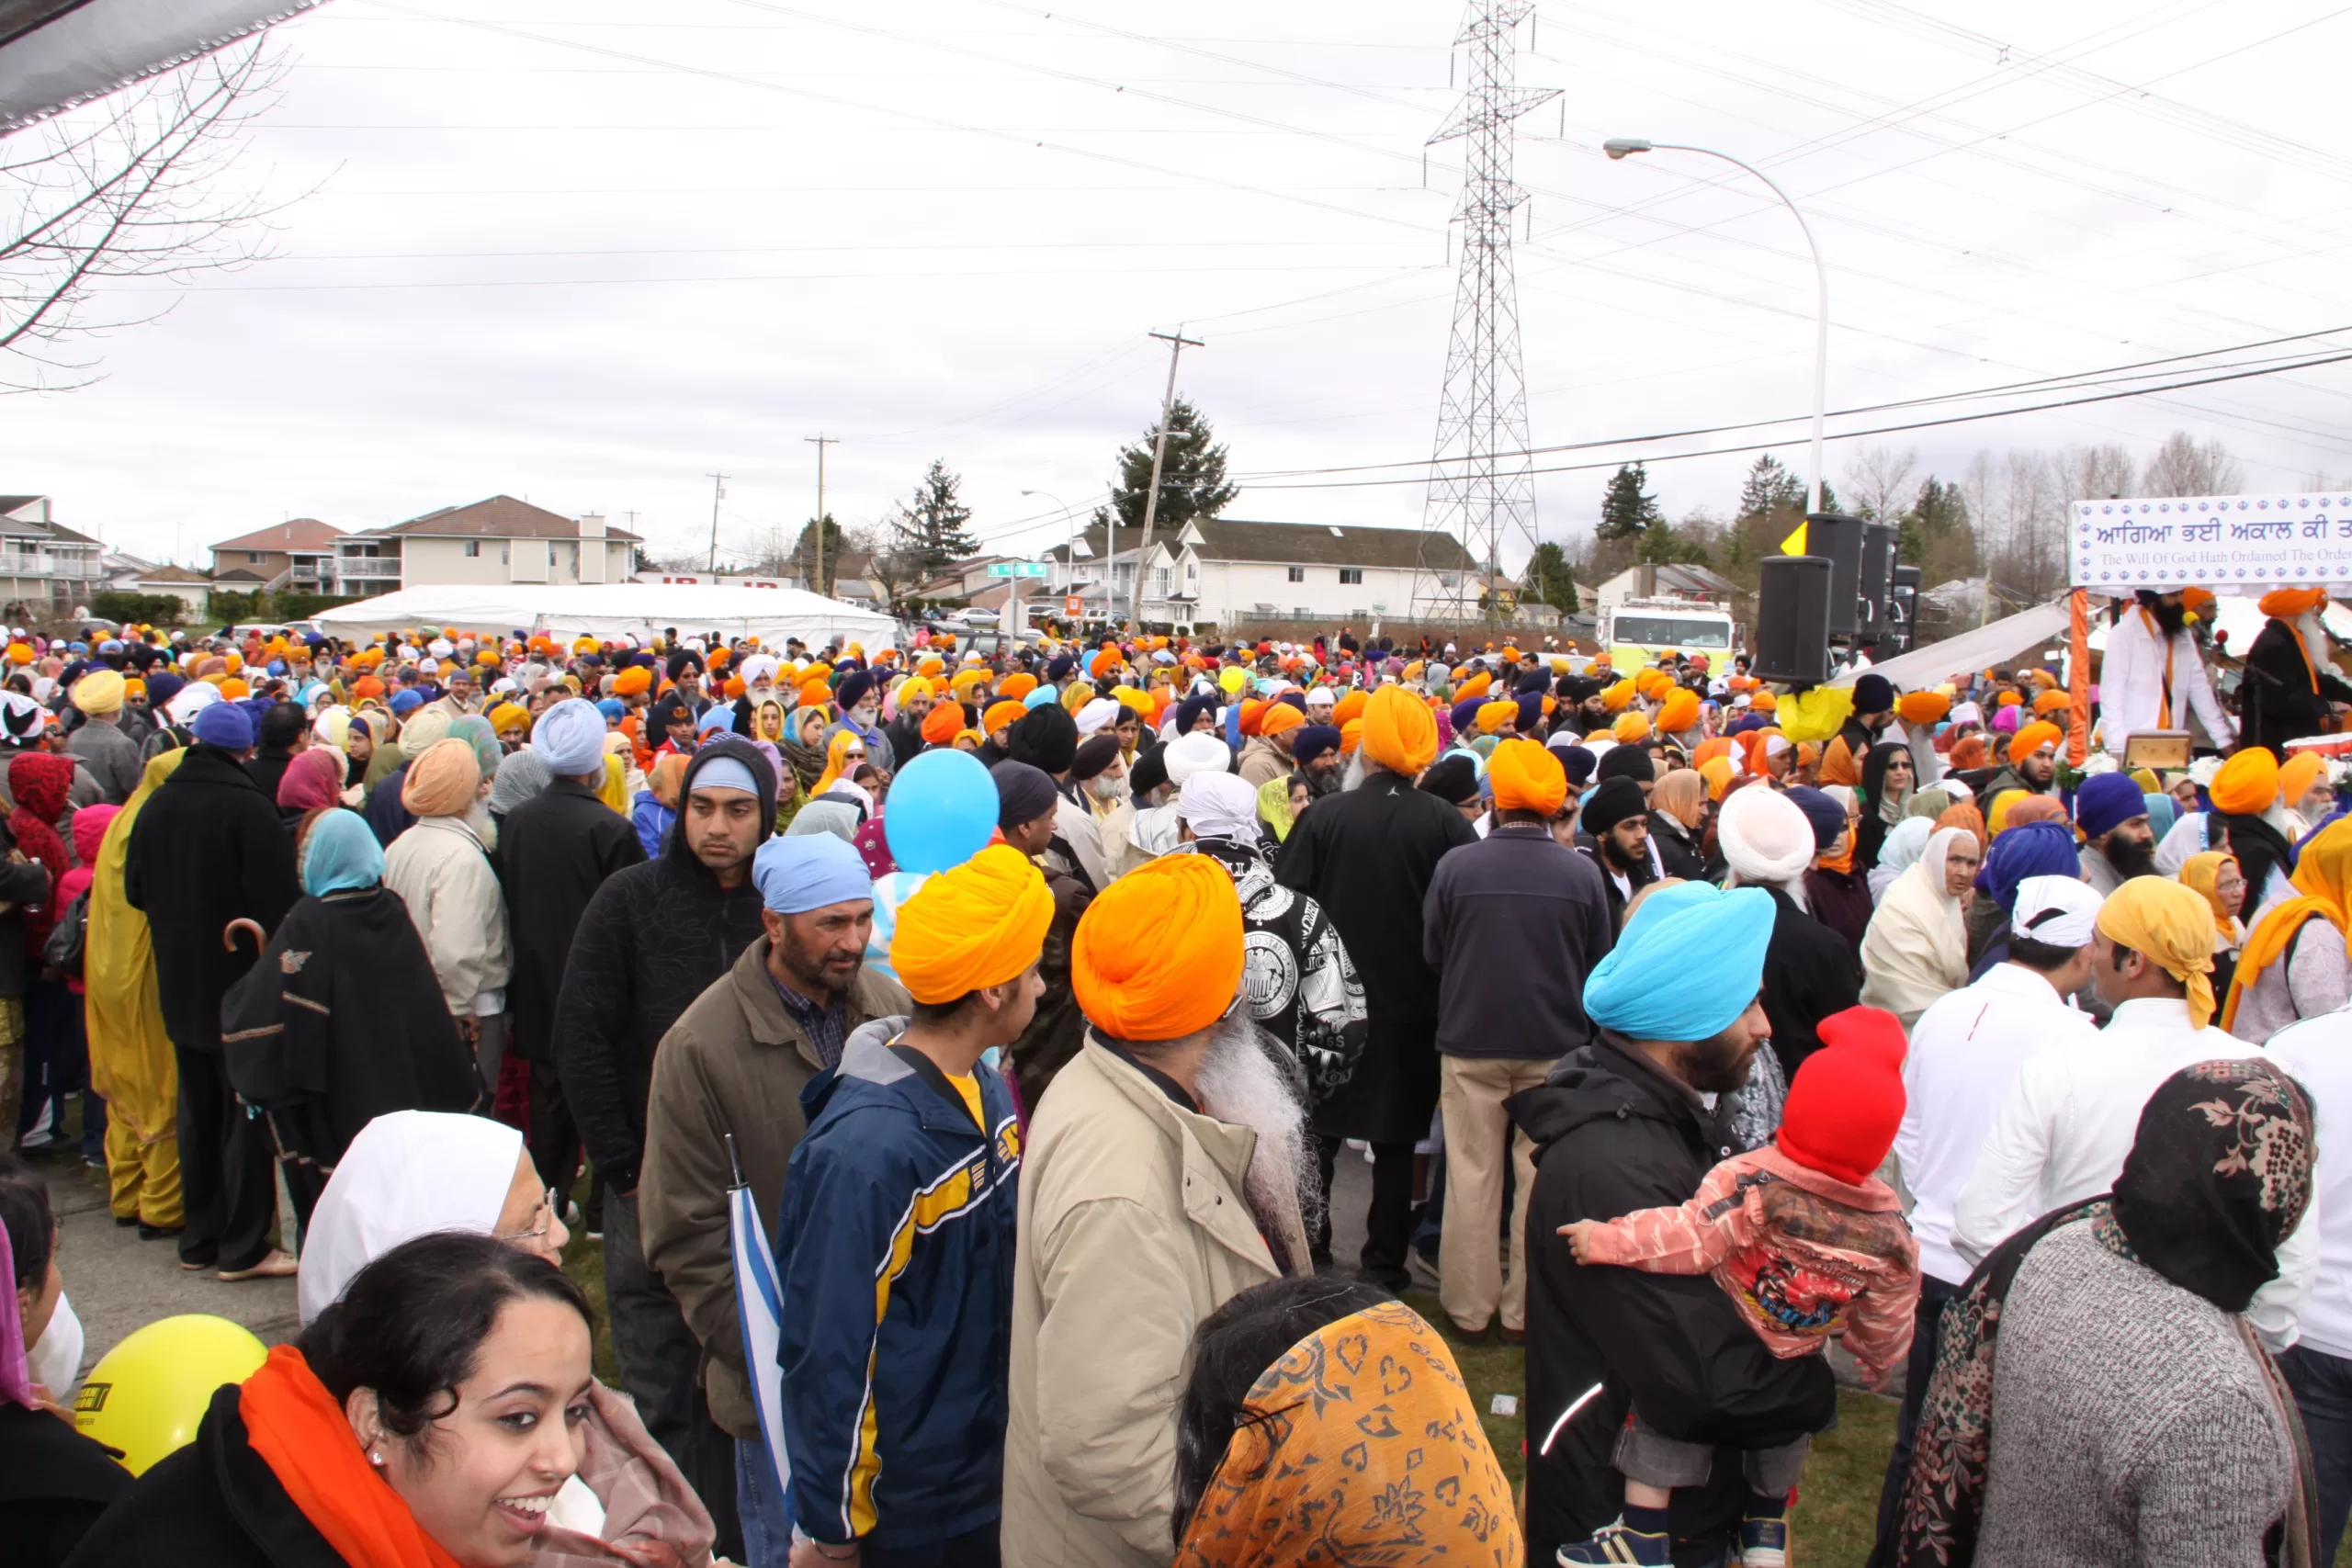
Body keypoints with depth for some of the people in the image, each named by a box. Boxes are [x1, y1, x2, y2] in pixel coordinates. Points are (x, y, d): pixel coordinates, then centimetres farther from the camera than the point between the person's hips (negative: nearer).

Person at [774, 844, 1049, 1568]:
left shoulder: (988, 1088, -3)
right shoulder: (869, 1147, -28)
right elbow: (830, 1351, -21)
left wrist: (1019, 1417, 15)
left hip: (991, 1460, 7)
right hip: (908, 1502, -7)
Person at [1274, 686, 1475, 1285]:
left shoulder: (1324, 817, -12)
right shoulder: (1445, 823, -12)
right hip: (1412, 1005, 0)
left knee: (1320, 1130, 17)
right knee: (1395, 1144, 12)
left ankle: (1308, 1253, 25)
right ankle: (1384, 1264, 18)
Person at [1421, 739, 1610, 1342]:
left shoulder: (1456, 865, -12)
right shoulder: (1582, 873, -10)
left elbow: (1431, 952, 0)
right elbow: (1600, 967, 0)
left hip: (1471, 1041, 0)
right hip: (1556, 1044, 0)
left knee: (1472, 1175, 11)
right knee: (1542, 1178, 11)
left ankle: (1469, 1305, 20)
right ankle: (1528, 1309, 20)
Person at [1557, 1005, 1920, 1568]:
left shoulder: (1752, 1185, -30)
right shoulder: (1888, 1227, -15)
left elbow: (1690, 1236, -36)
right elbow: (1888, 1316, -2)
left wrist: (1608, 1239, -31)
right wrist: (1879, 1360, 17)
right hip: (1796, 1375, 5)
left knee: (1665, 1415, 9)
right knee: (1783, 1436, 30)